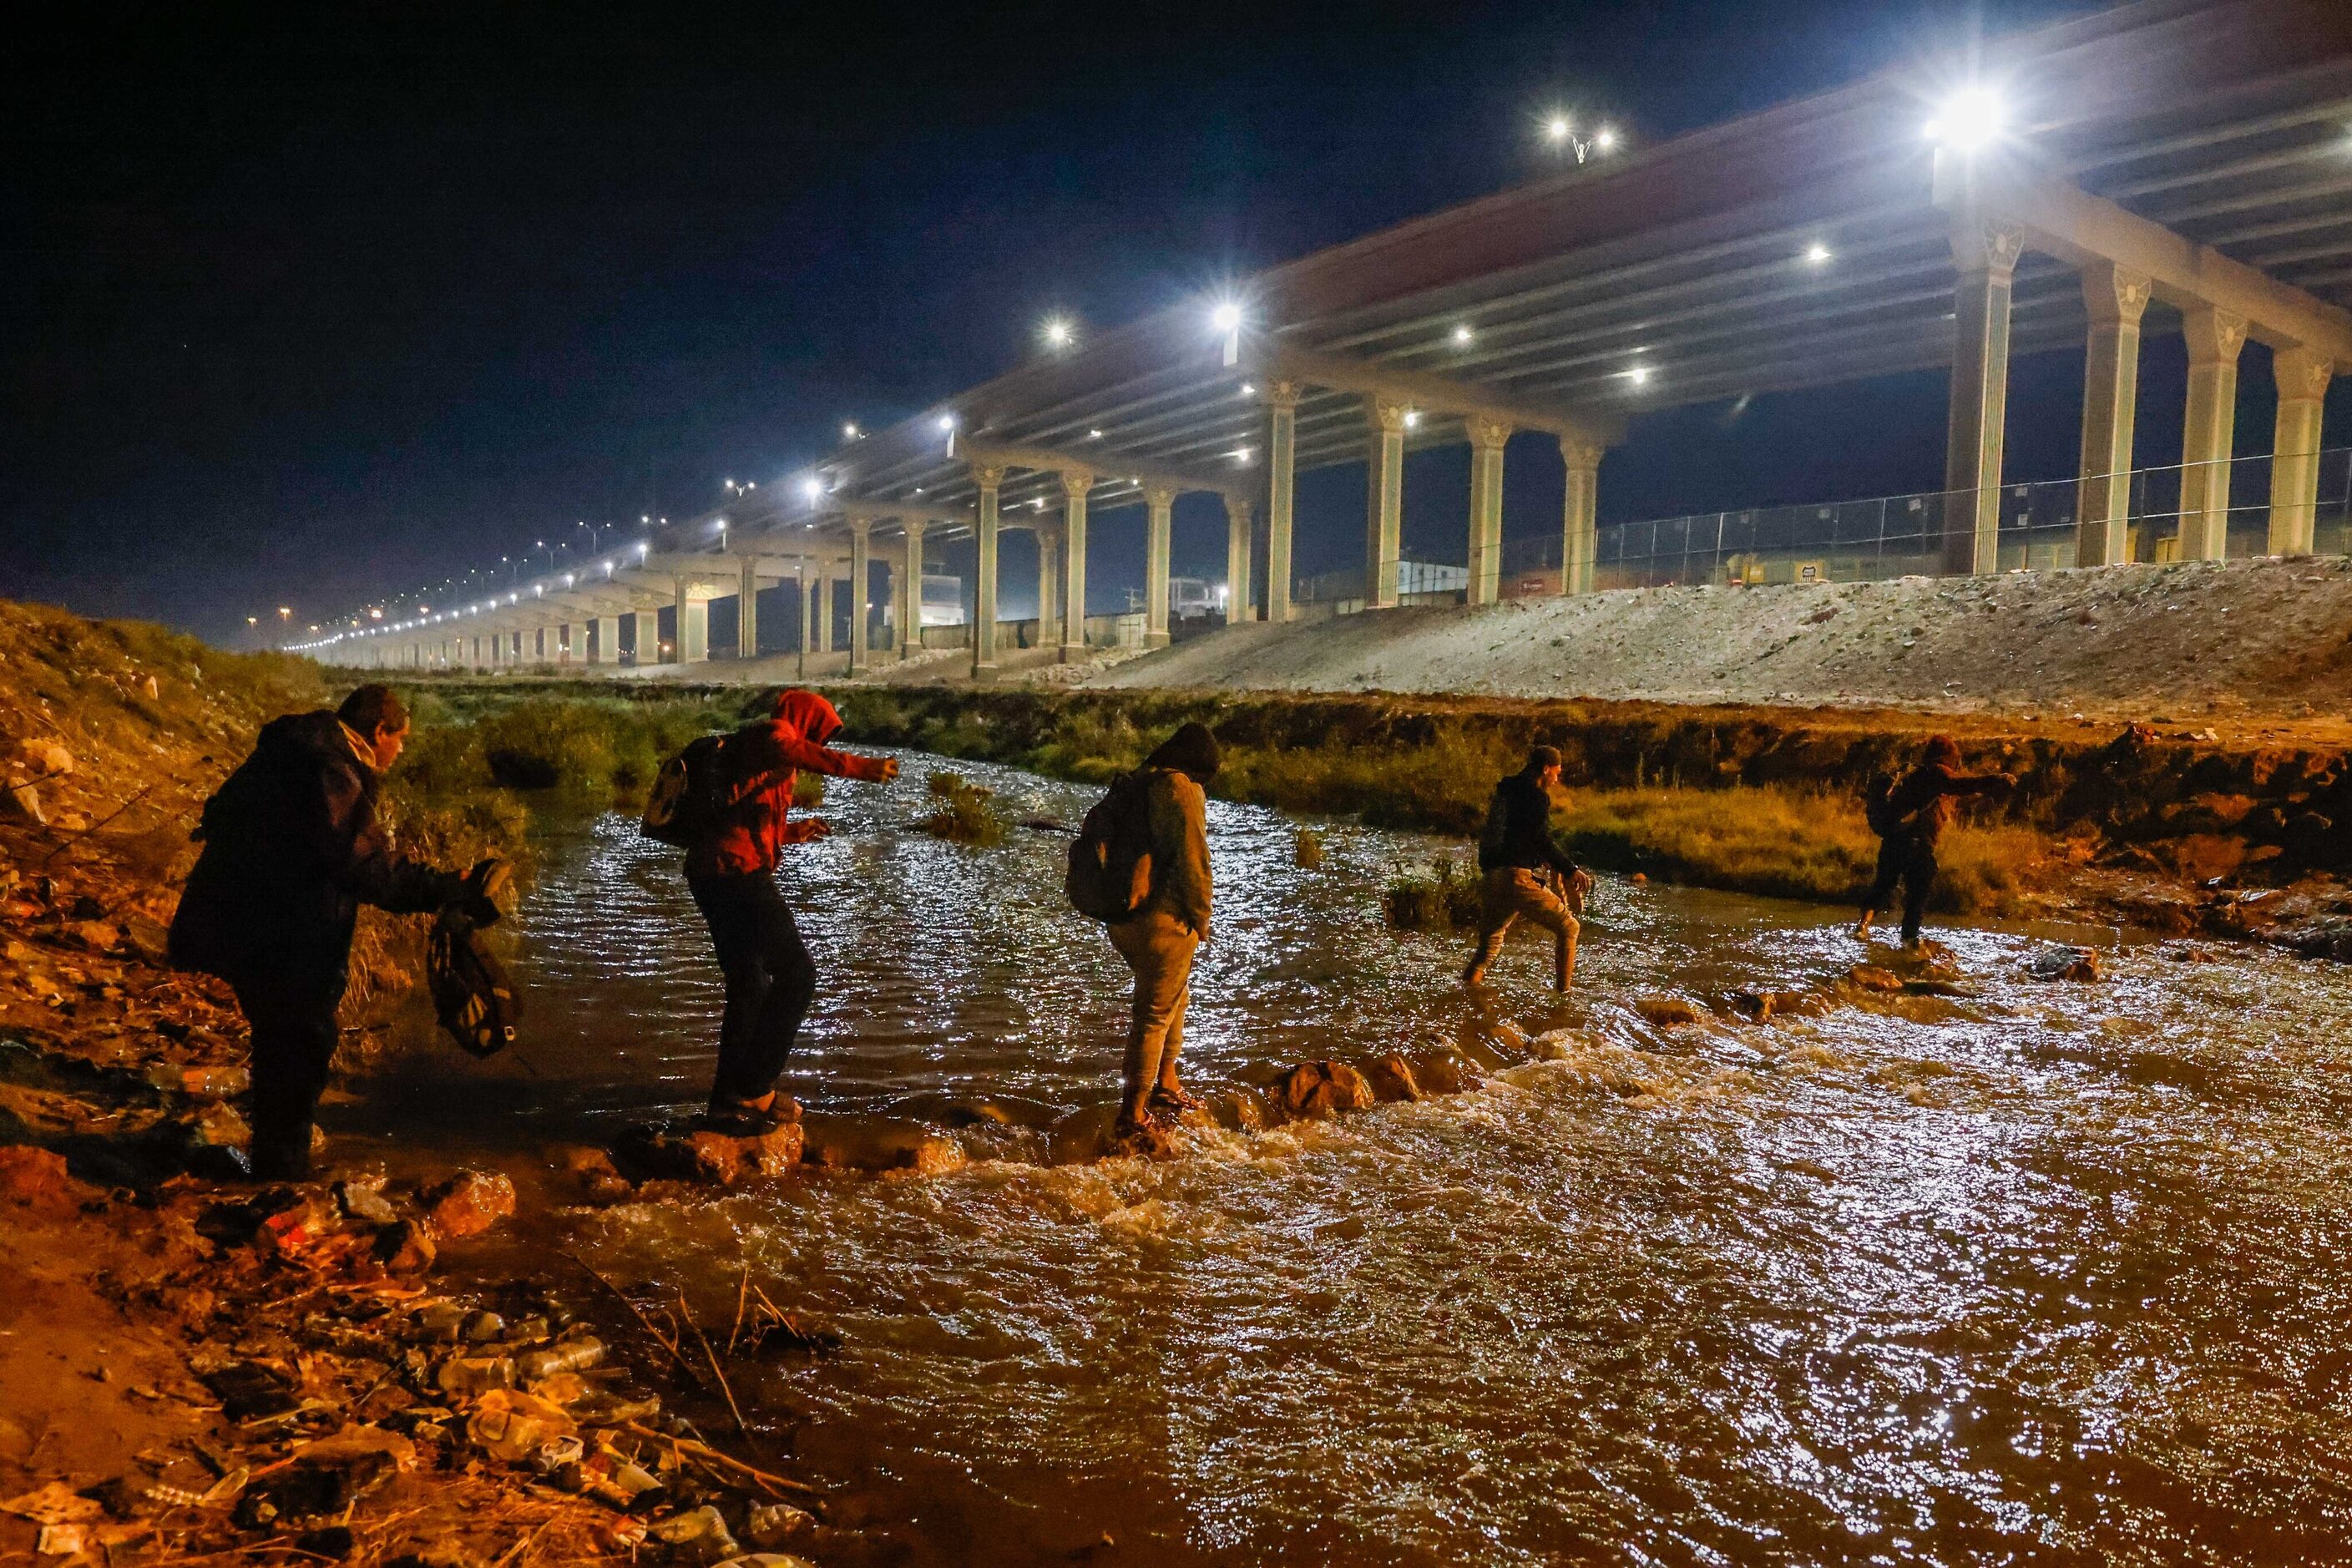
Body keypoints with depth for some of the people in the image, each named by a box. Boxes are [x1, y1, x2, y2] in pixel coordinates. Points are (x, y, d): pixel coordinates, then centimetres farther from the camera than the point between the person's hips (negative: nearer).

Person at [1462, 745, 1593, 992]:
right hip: (1517, 876, -8)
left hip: (1489, 877, 8)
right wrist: (1571, 870, -13)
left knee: (1490, 942, 21)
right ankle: (1562, 991, -2)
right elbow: (1542, 840, -14)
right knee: (1567, 927, 2)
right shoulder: (1536, 796, -4)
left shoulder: (1504, 792, 22)